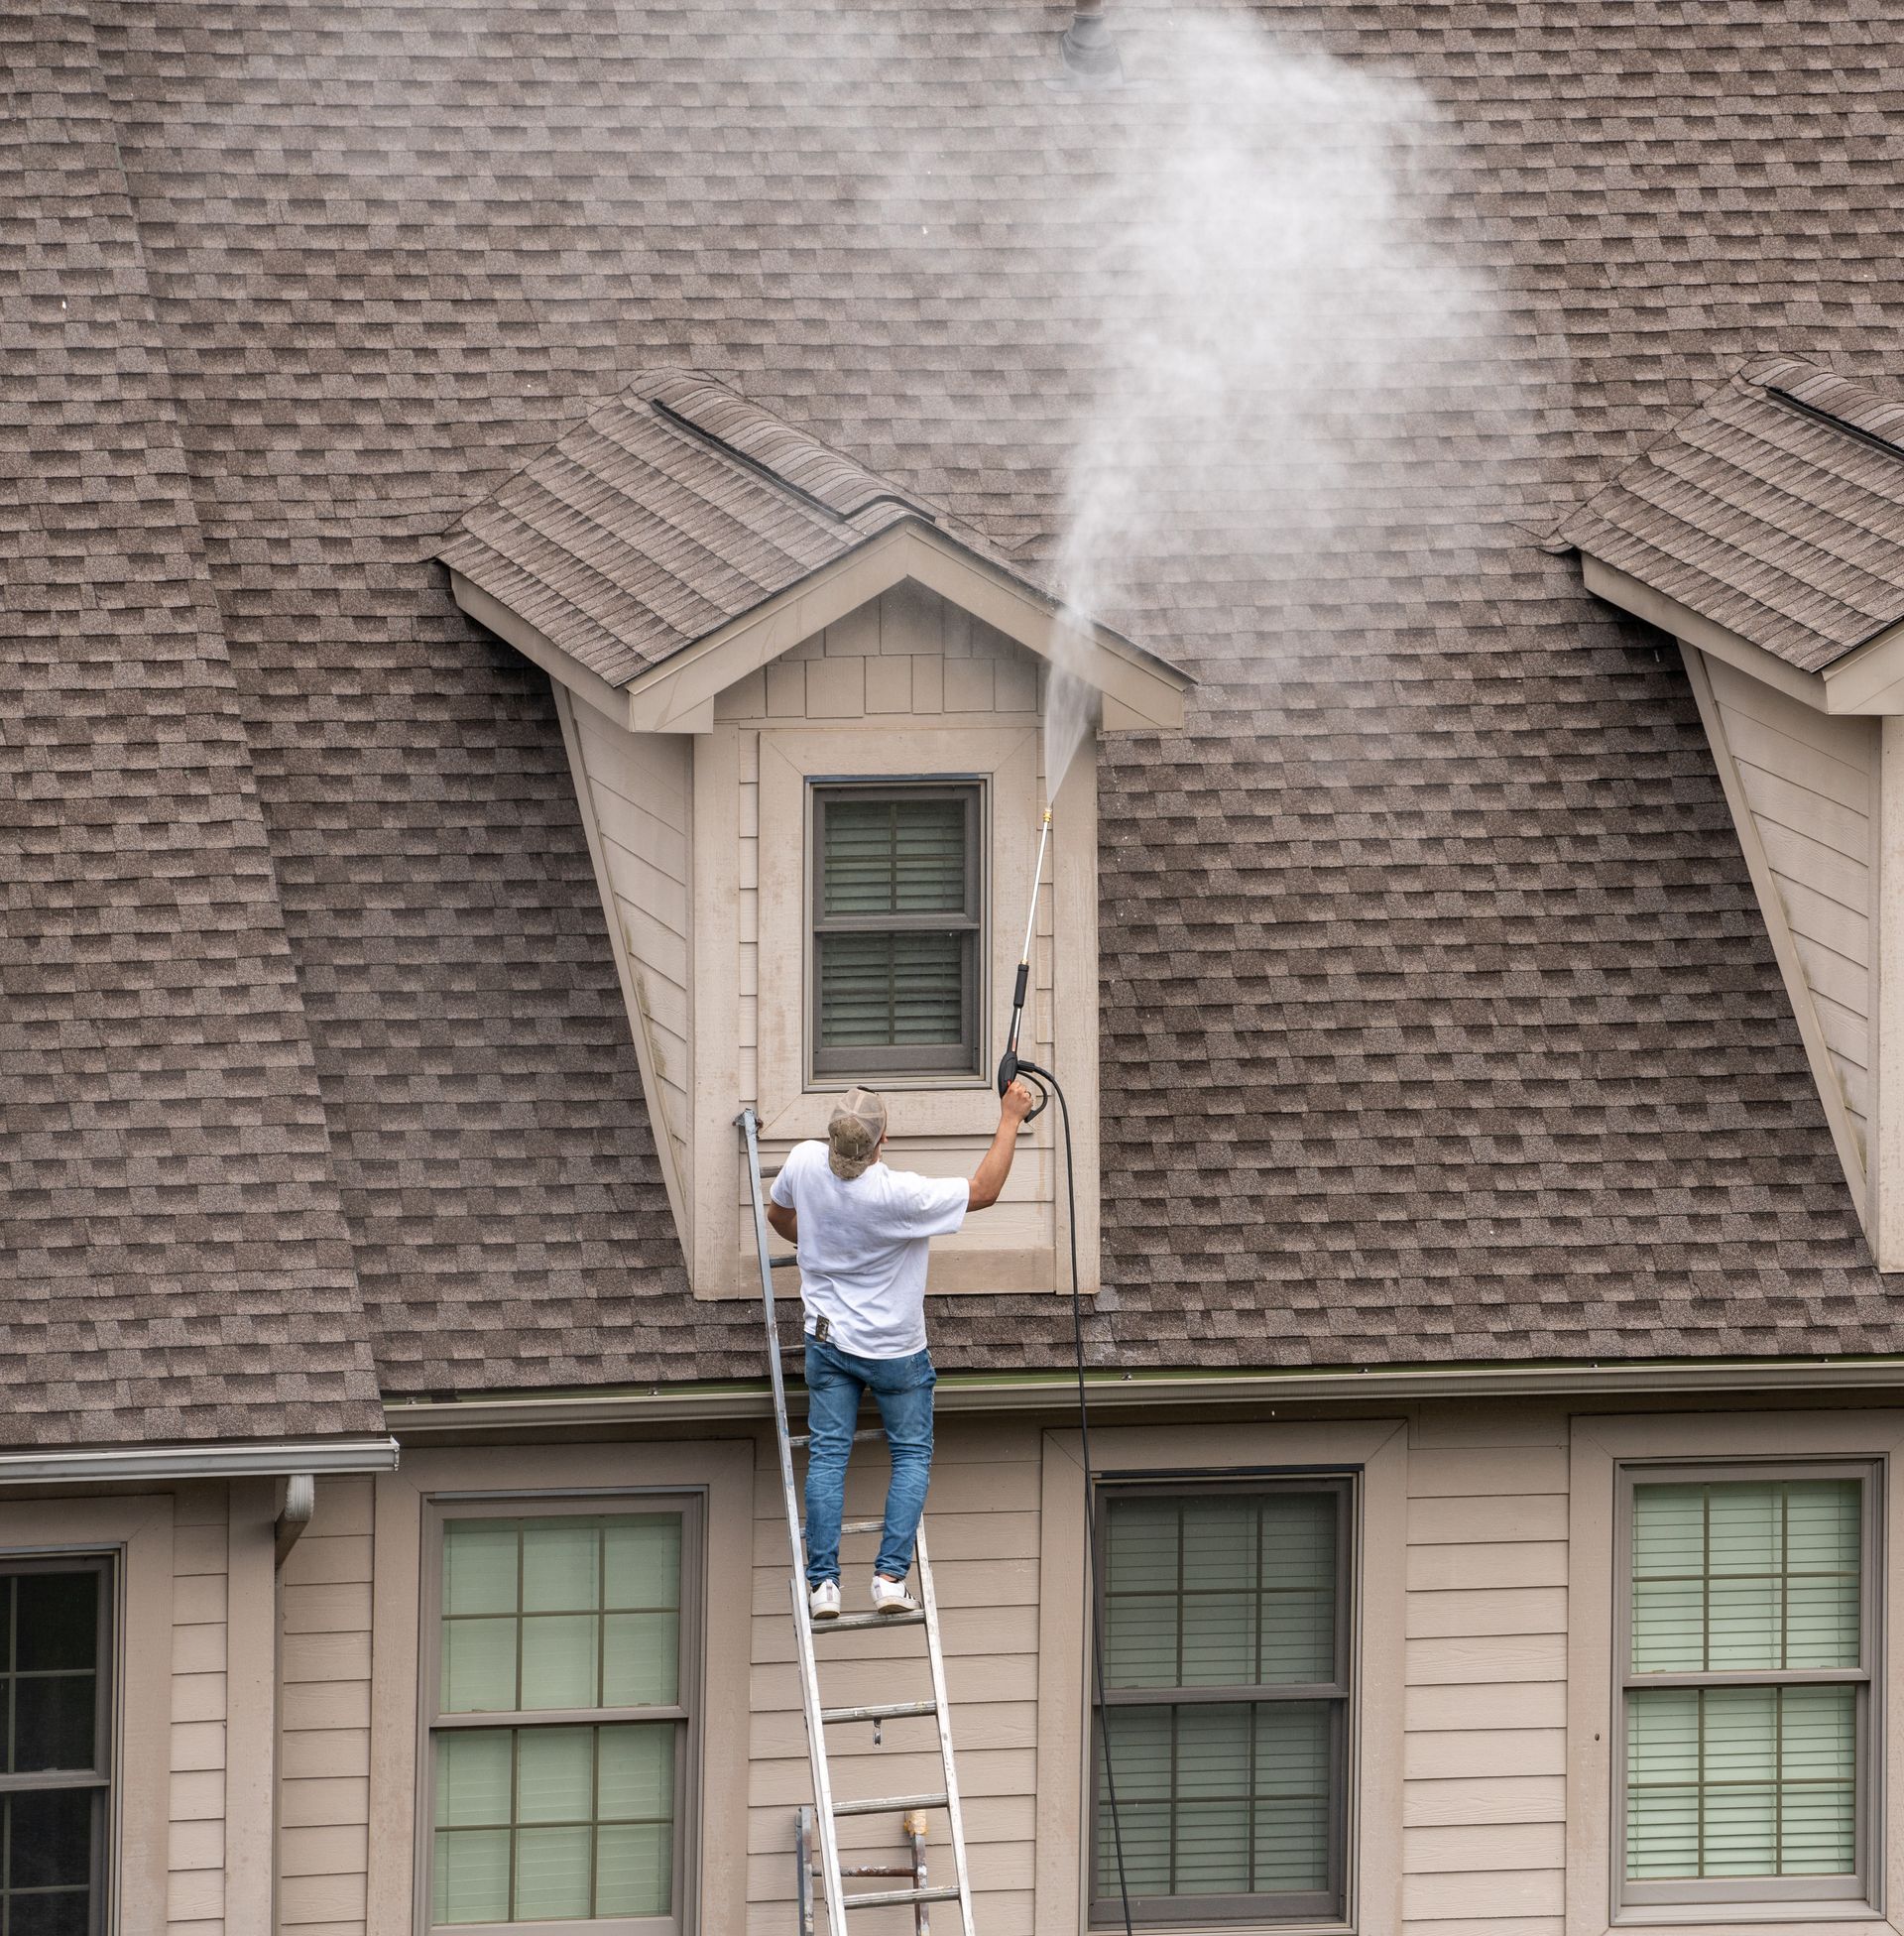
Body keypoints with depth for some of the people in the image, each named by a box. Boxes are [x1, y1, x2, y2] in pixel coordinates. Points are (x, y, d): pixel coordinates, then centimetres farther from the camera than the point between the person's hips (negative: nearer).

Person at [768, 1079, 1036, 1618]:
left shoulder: (804, 1163, -16)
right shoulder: (900, 1195, -30)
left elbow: (779, 1215, 7)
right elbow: (984, 1191, -18)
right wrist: (1011, 1119, -10)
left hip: (828, 1340, 3)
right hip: (895, 1351, -3)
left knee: (827, 1454, 8)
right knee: (911, 1455, 12)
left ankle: (823, 1582, 2)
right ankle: (890, 1577, 0)